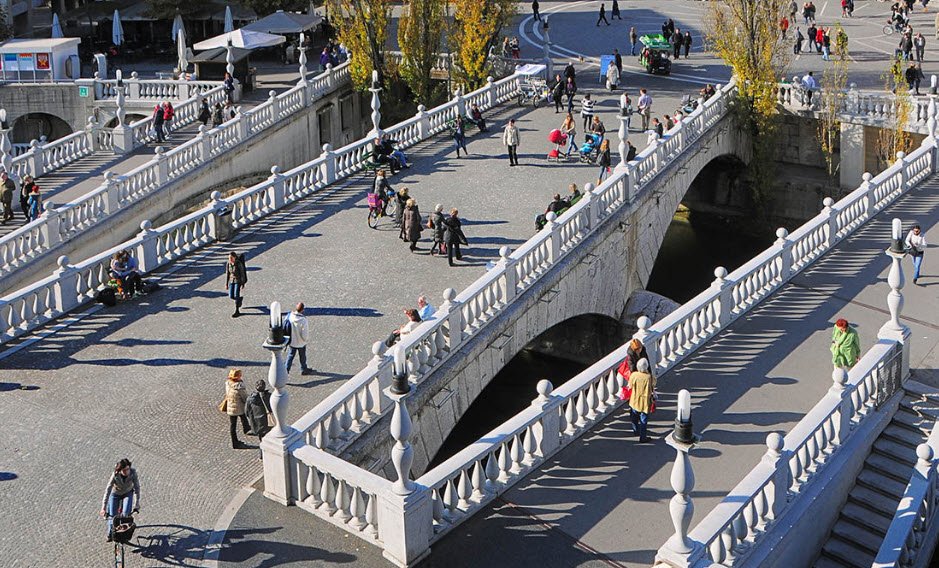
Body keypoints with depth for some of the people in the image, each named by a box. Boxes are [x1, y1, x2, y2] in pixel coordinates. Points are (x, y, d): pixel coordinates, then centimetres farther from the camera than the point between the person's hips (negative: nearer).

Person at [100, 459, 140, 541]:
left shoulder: (133, 473, -33)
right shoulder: (115, 475, -36)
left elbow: (137, 488, -26)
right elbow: (107, 490, -34)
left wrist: (136, 505, -28)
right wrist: (103, 508, -36)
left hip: (128, 493, 0)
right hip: (115, 494, 0)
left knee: (126, 514, -12)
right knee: (112, 515, 5)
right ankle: (110, 534, 31)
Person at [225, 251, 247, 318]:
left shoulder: (239, 264, -18)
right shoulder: (228, 264, -2)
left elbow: (242, 274, -14)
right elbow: (227, 274, 6)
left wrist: (243, 285, -16)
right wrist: (226, 284, 7)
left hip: (239, 281, -5)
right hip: (232, 281, 5)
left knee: (236, 296, -14)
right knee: (231, 296, 2)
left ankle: (237, 311, -4)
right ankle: (240, 299, 35)